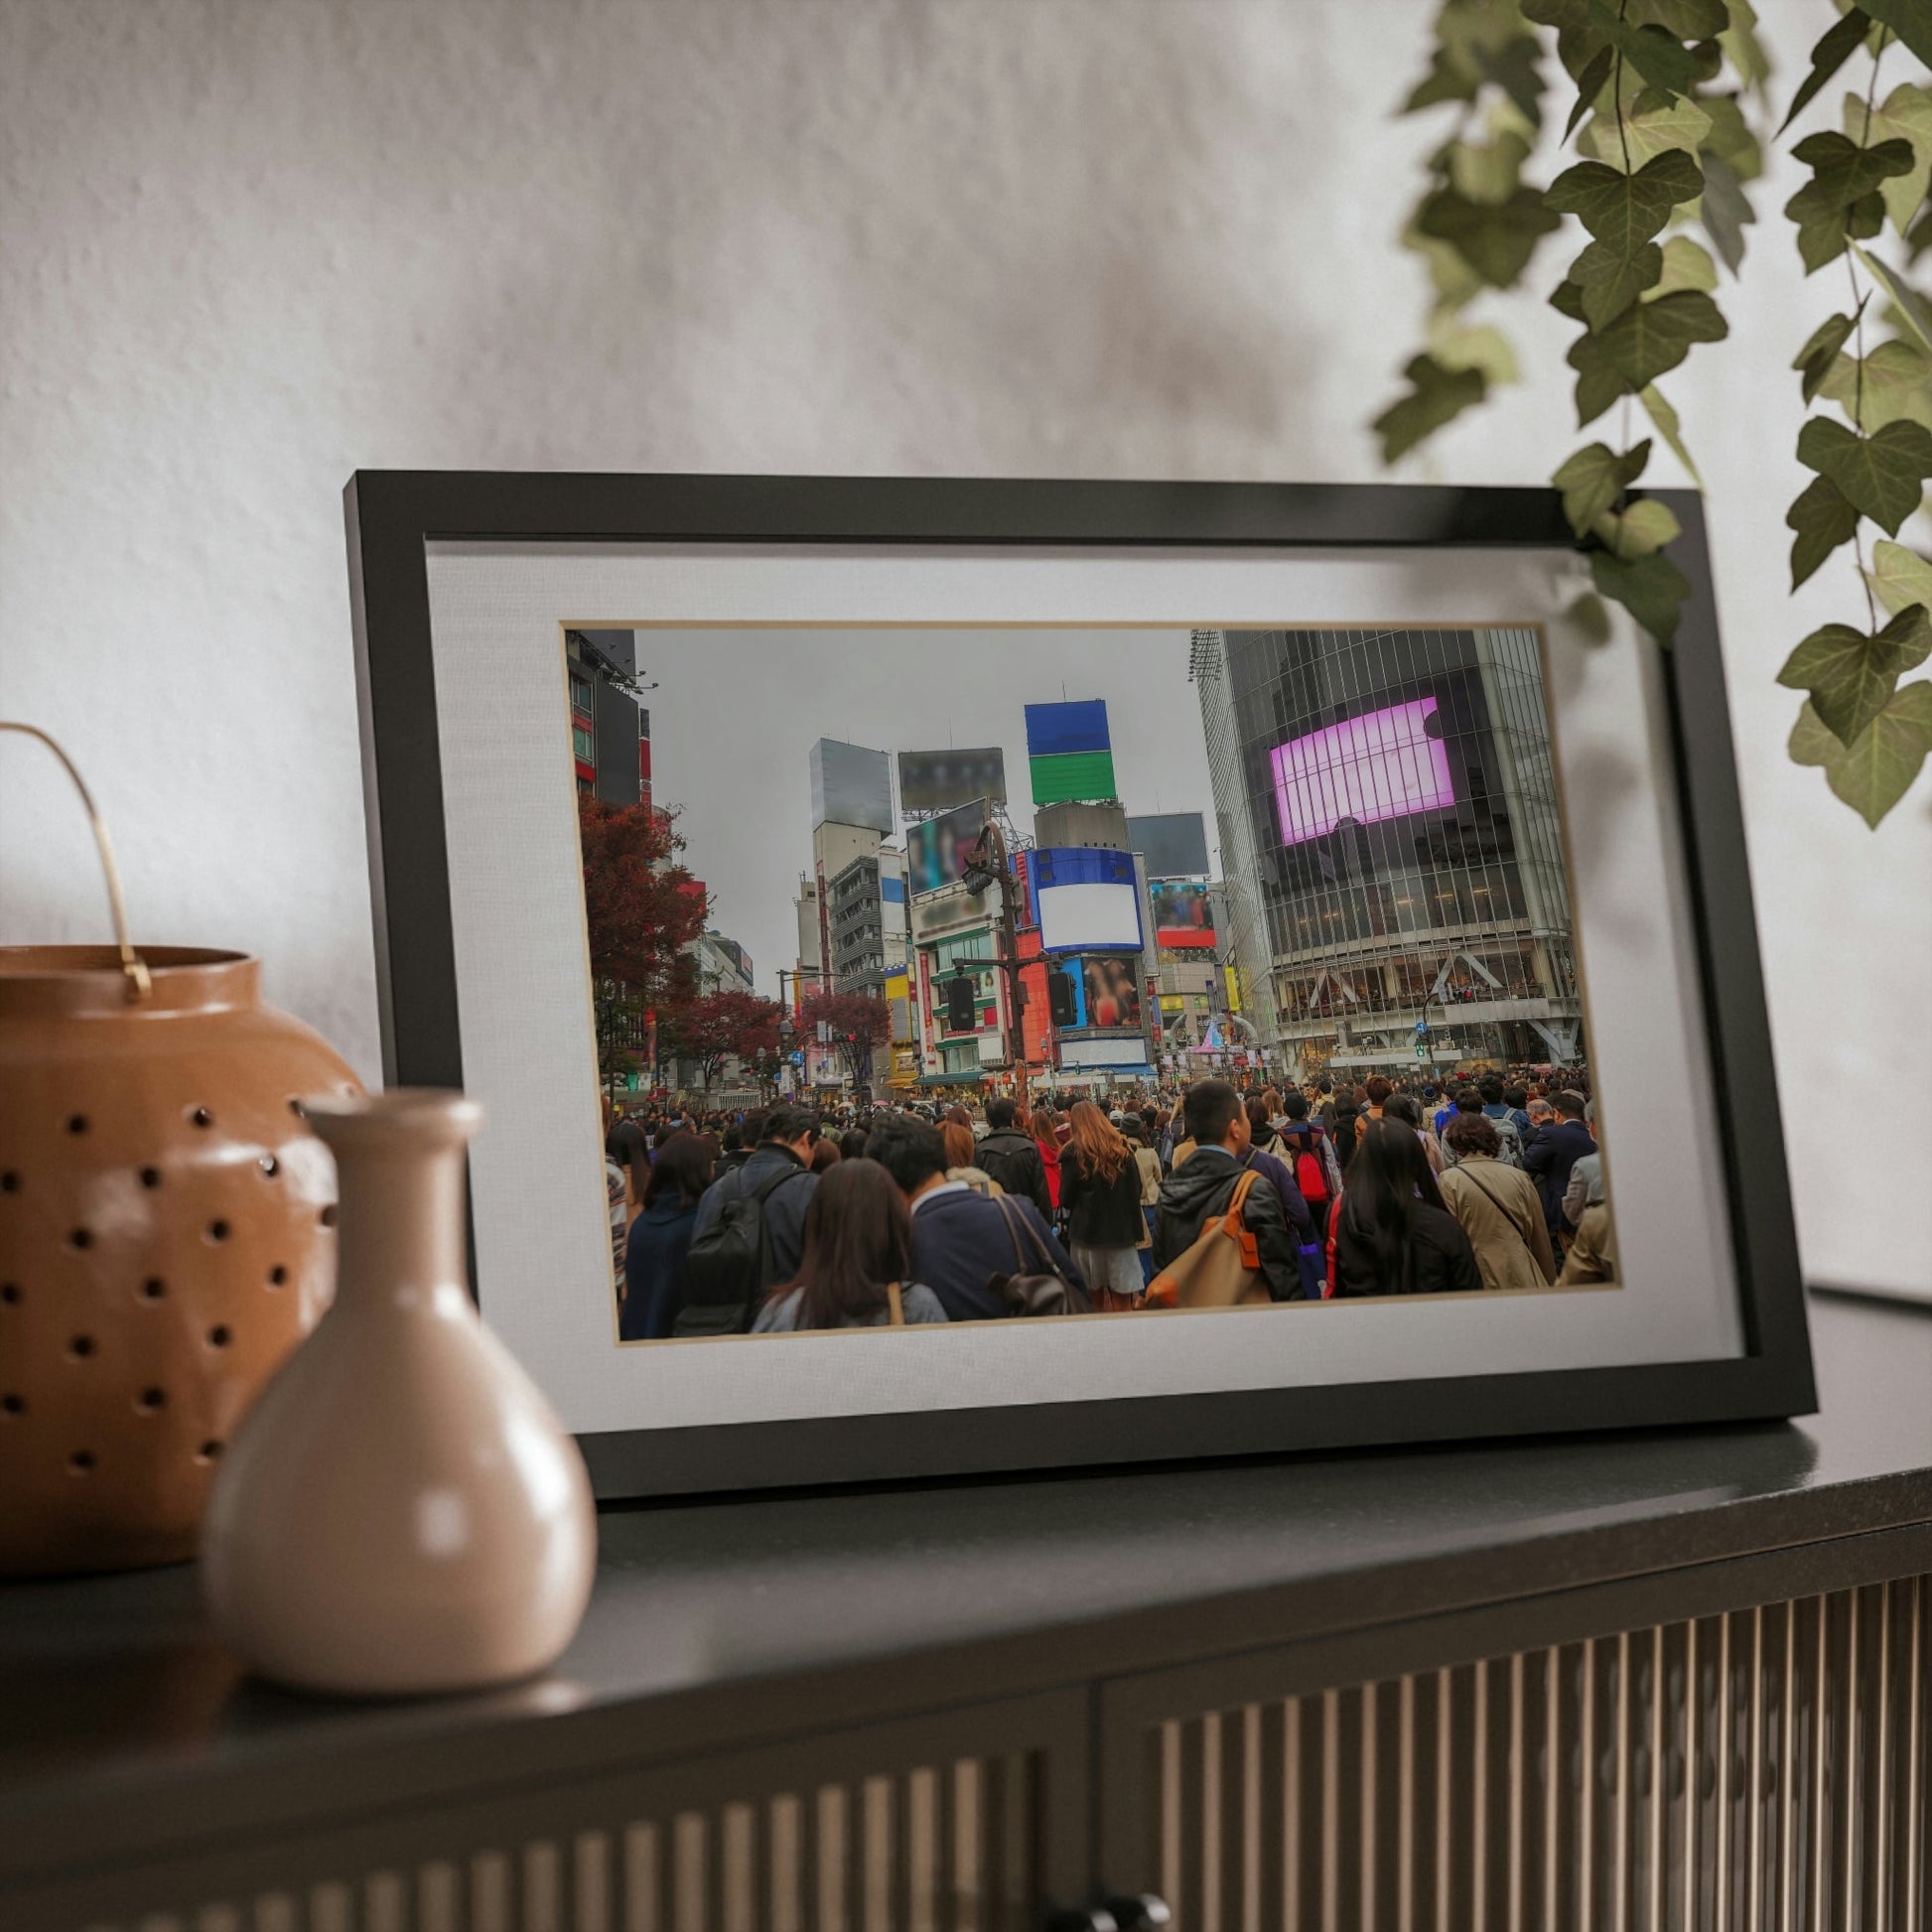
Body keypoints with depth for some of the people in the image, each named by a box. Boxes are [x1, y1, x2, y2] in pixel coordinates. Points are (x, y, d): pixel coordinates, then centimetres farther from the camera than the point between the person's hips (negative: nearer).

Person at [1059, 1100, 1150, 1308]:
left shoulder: (1073, 1153, -8)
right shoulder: (1122, 1149, 2)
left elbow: (1065, 1199, -6)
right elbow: (1136, 1190, 4)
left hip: (1086, 1231, -2)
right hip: (1121, 1231, 2)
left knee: (1094, 1296, 11)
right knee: (1122, 1300, 2)